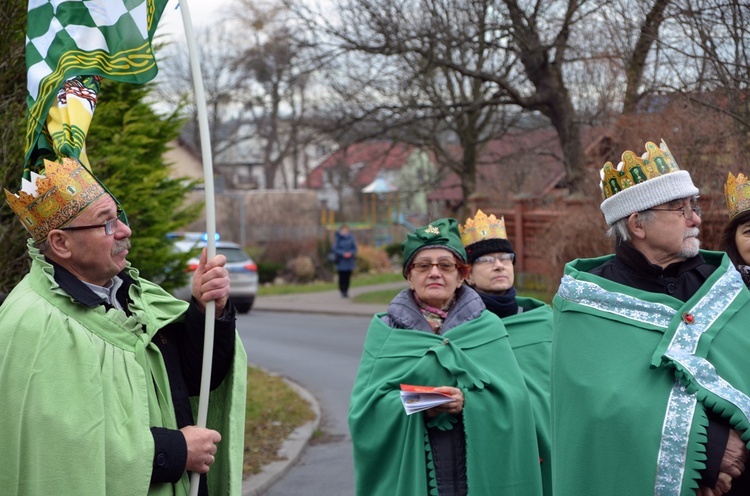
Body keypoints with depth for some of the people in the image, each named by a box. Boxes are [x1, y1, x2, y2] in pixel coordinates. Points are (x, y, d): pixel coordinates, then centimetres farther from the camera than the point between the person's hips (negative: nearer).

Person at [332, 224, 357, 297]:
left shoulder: (351, 238, 5)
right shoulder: (337, 238, -4)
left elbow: (354, 248, 8)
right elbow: (335, 249, -8)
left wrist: (350, 253, -12)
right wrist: (343, 253, -18)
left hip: (349, 262, 3)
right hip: (341, 261, -3)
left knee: (348, 277, 4)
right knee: (342, 277, -2)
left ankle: (346, 291, 13)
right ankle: (342, 291, 7)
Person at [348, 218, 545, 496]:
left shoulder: (487, 327, 6)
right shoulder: (386, 330, 5)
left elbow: (514, 399, -4)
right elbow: (364, 406, -4)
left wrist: (468, 402, -21)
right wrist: (417, 407, -20)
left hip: (478, 471, 1)